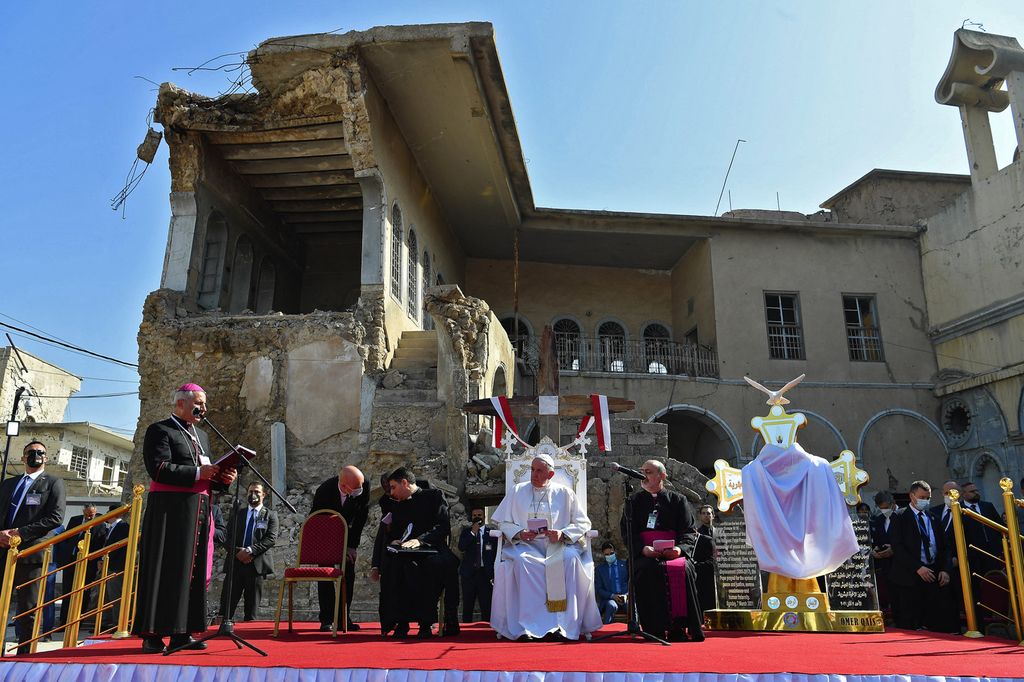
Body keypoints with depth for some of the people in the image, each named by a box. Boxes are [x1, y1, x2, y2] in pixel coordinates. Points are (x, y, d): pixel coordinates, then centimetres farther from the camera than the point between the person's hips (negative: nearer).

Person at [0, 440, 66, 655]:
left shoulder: (53, 483, 4)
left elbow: (56, 517, -8)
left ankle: (24, 654, 7)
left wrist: (20, 532, -13)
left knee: (28, 610, 1)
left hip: (31, 552, -4)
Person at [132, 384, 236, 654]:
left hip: (198, 512, 7)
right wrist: (197, 473, -19)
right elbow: (158, 469, -15)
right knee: (164, 570, -6)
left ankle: (181, 633, 9)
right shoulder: (160, 430, -1)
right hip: (170, 510, -7)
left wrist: (222, 479, 3)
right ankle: (152, 634, -1)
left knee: (192, 571, 5)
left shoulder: (202, 436, 23)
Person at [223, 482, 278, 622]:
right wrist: (238, 552, -9)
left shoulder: (270, 515, 8)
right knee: (228, 603, -3)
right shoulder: (237, 514, 16)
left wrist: (250, 550, -14)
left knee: (252, 604, 1)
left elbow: (271, 539, -4)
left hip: (257, 563, -2)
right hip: (236, 562, 2)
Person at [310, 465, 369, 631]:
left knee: (349, 573, -4)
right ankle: (326, 619, -1)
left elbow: (361, 517, -14)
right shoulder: (324, 491, -33)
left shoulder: (364, 486, -27)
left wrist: (352, 545, -14)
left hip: (348, 533, 2)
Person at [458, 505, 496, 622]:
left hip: (485, 573, -1)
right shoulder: (466, 531, 9)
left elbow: (497, 554, 5)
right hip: (469, 573, 1)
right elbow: (461, 547, -6)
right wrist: (473, 532, -12)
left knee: (486, 606, -3)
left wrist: (495, 574, 0)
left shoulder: (491, 532, 4)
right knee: (467, 605, 6)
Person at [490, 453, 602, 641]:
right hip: (526, 545, 0)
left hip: (558, 546, 0)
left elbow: (583, 523, 8)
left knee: (570, 559, -33)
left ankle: (564, 624, -30)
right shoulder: (517, 491, 14)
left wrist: (562, 534, -10)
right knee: (520, 561, -34)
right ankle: (530, 624, -33)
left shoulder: (564, 493, 12)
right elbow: (503, 522, 10)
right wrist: (518, 533, -10)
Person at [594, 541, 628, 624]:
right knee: (611, 605, -37)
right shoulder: (599, 568, 12)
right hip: (608, 599, 0)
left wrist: (626, 595, -9)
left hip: (625, 597, 0)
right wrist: (612, 596, -10)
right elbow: (598, 589, 7)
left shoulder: (624, 565, 14)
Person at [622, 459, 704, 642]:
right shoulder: (635, 501, 17)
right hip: (644, 555, 0)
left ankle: (679, 628, -23)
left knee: (683, 570, -33)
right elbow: (627, 532, 7)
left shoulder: (677, 500, 15)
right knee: (648, 570, -35)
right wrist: (642, 548, -14)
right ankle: (655, 629, -29)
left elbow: (688, 531, 7)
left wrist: (680, 548, -15)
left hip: (673, 553, 0)